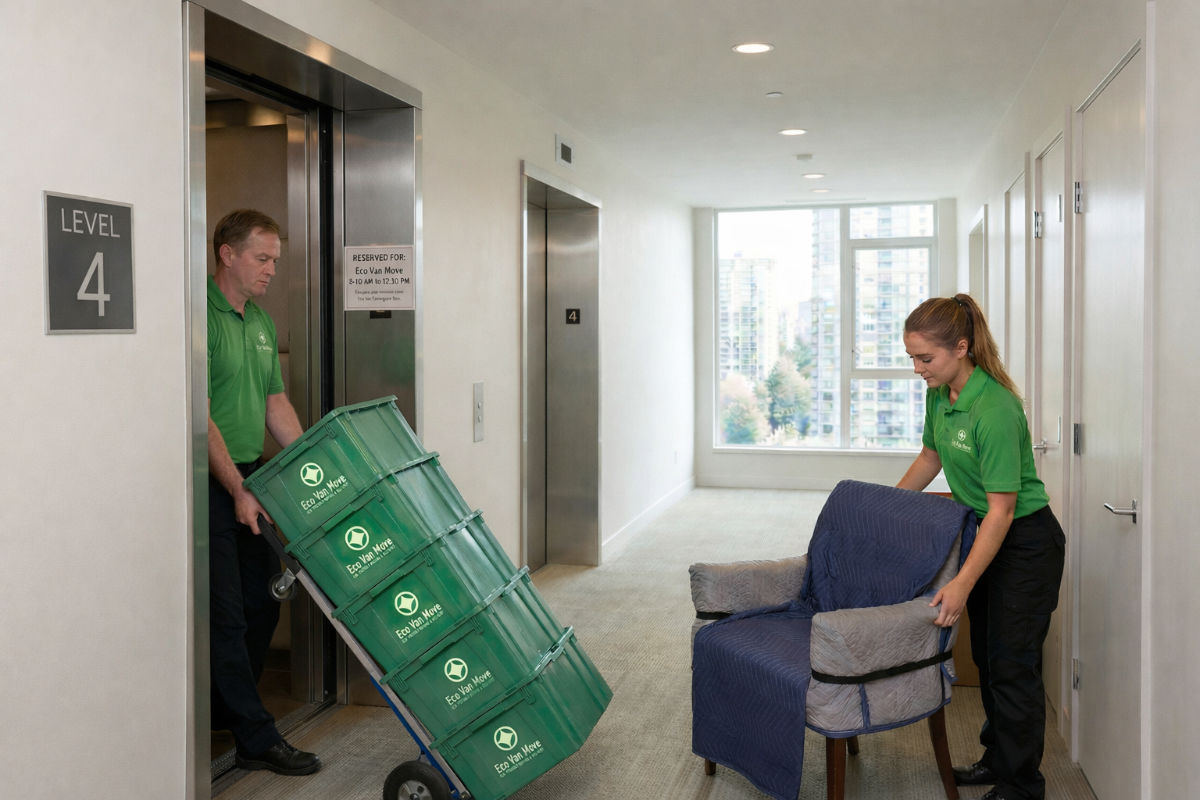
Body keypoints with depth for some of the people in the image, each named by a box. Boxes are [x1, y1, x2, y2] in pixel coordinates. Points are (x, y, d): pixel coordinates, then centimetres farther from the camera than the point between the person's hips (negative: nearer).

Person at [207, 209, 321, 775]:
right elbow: (200, 414, -19)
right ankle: (256, 739, 7)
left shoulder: (261, 322, 13)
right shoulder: (202, 317, -15)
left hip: (251, 482, 9)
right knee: (228, 615, -1)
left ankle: (226, 709, 32)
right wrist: (238, 490, -20)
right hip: (213, 488, -9)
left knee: (263, 599, 14)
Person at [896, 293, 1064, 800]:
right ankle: (997, 759, 33)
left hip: (1025, 541, -9)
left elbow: (1001, 509, -29)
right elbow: (931, 457, 15)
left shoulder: (995, 410, -30)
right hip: (984, 533, 9)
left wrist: (962, 583, -31)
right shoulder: (939, 394, -4)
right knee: (985, 654, 17)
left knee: (1012, 663, -2)